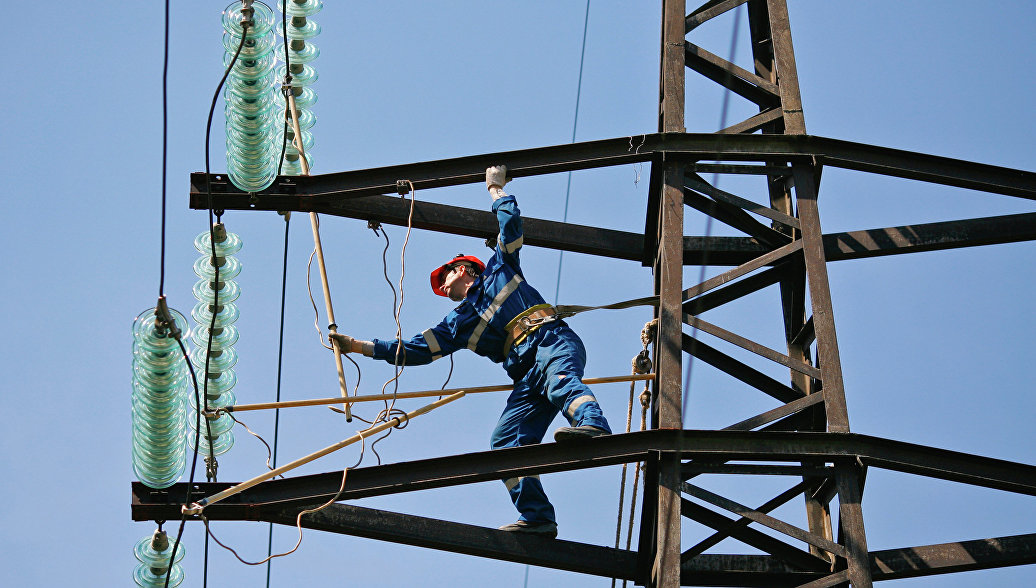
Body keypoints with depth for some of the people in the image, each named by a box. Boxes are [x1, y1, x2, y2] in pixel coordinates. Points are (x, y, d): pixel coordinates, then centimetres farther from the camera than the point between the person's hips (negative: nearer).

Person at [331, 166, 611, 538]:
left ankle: (593, 426, -69)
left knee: (558, 377, -40)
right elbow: (415, 350, 31)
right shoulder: (459, 323, 32)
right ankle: (537, 516, -25)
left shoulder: (500, 269, 24)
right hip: (527, 375, 5)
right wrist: (360, 347, 29)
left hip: (553, 341, -5)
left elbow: (511, 222, 18)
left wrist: (496, 189, 31)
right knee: (505, 441, -15)